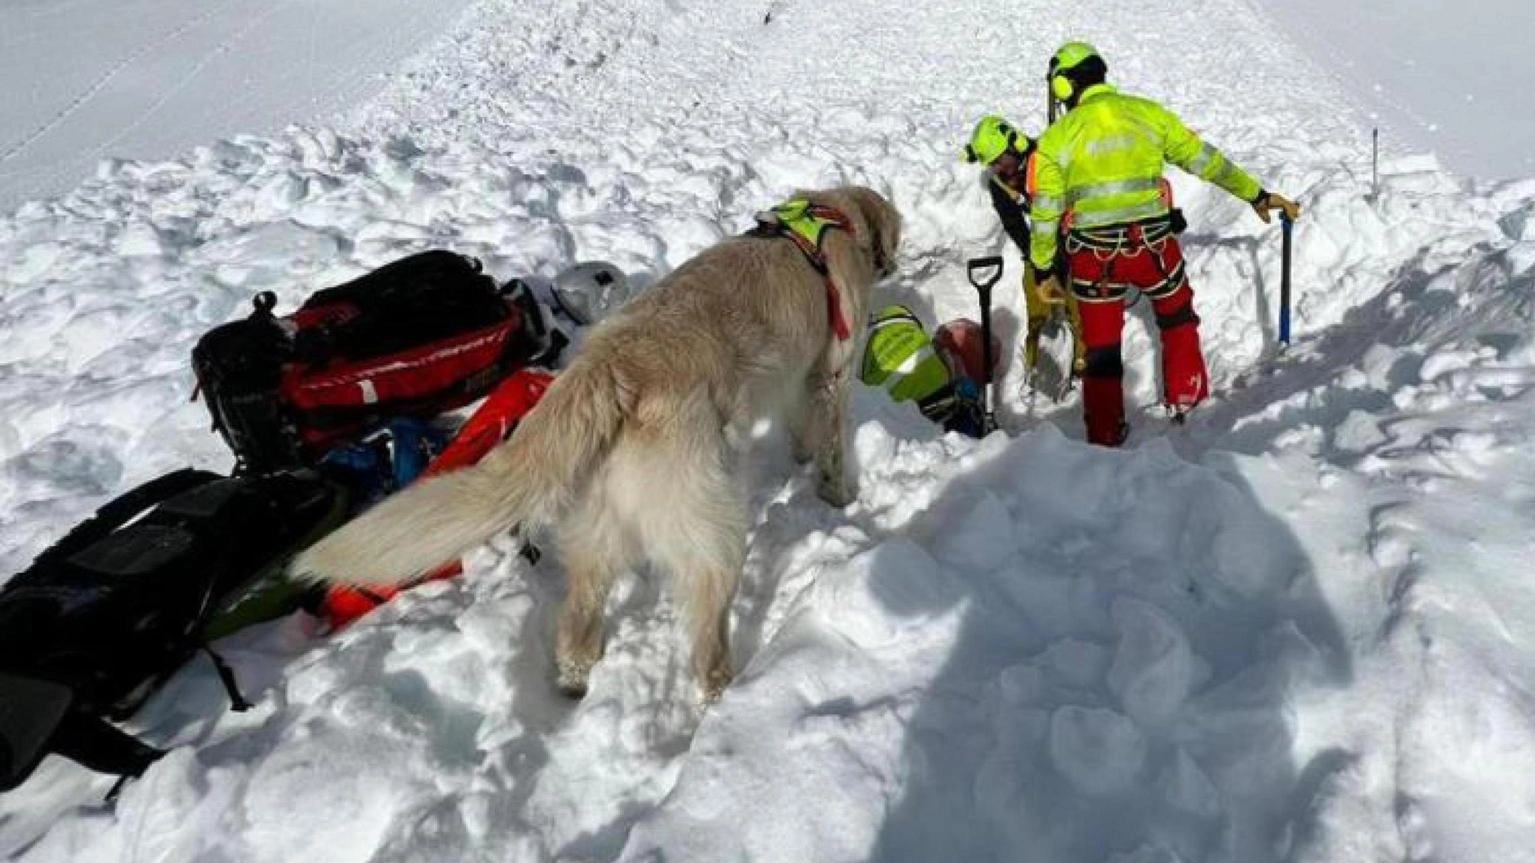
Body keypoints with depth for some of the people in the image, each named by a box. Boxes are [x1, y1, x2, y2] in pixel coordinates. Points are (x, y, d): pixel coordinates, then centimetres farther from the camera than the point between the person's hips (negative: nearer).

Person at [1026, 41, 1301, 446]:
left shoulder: (1055, 139, -2)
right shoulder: (1149, 113, 2)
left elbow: (1044, 213, -1)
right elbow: (1206, 160, 6)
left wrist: (1044, 270, 10)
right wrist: (1257, 194, 17)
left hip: (1093, 257, -1)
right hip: (1153, 246, 1)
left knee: (1101, 347, 13)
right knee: (1177, 319, 29)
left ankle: (1105, 435, 21)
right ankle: (1185, 400, 35)